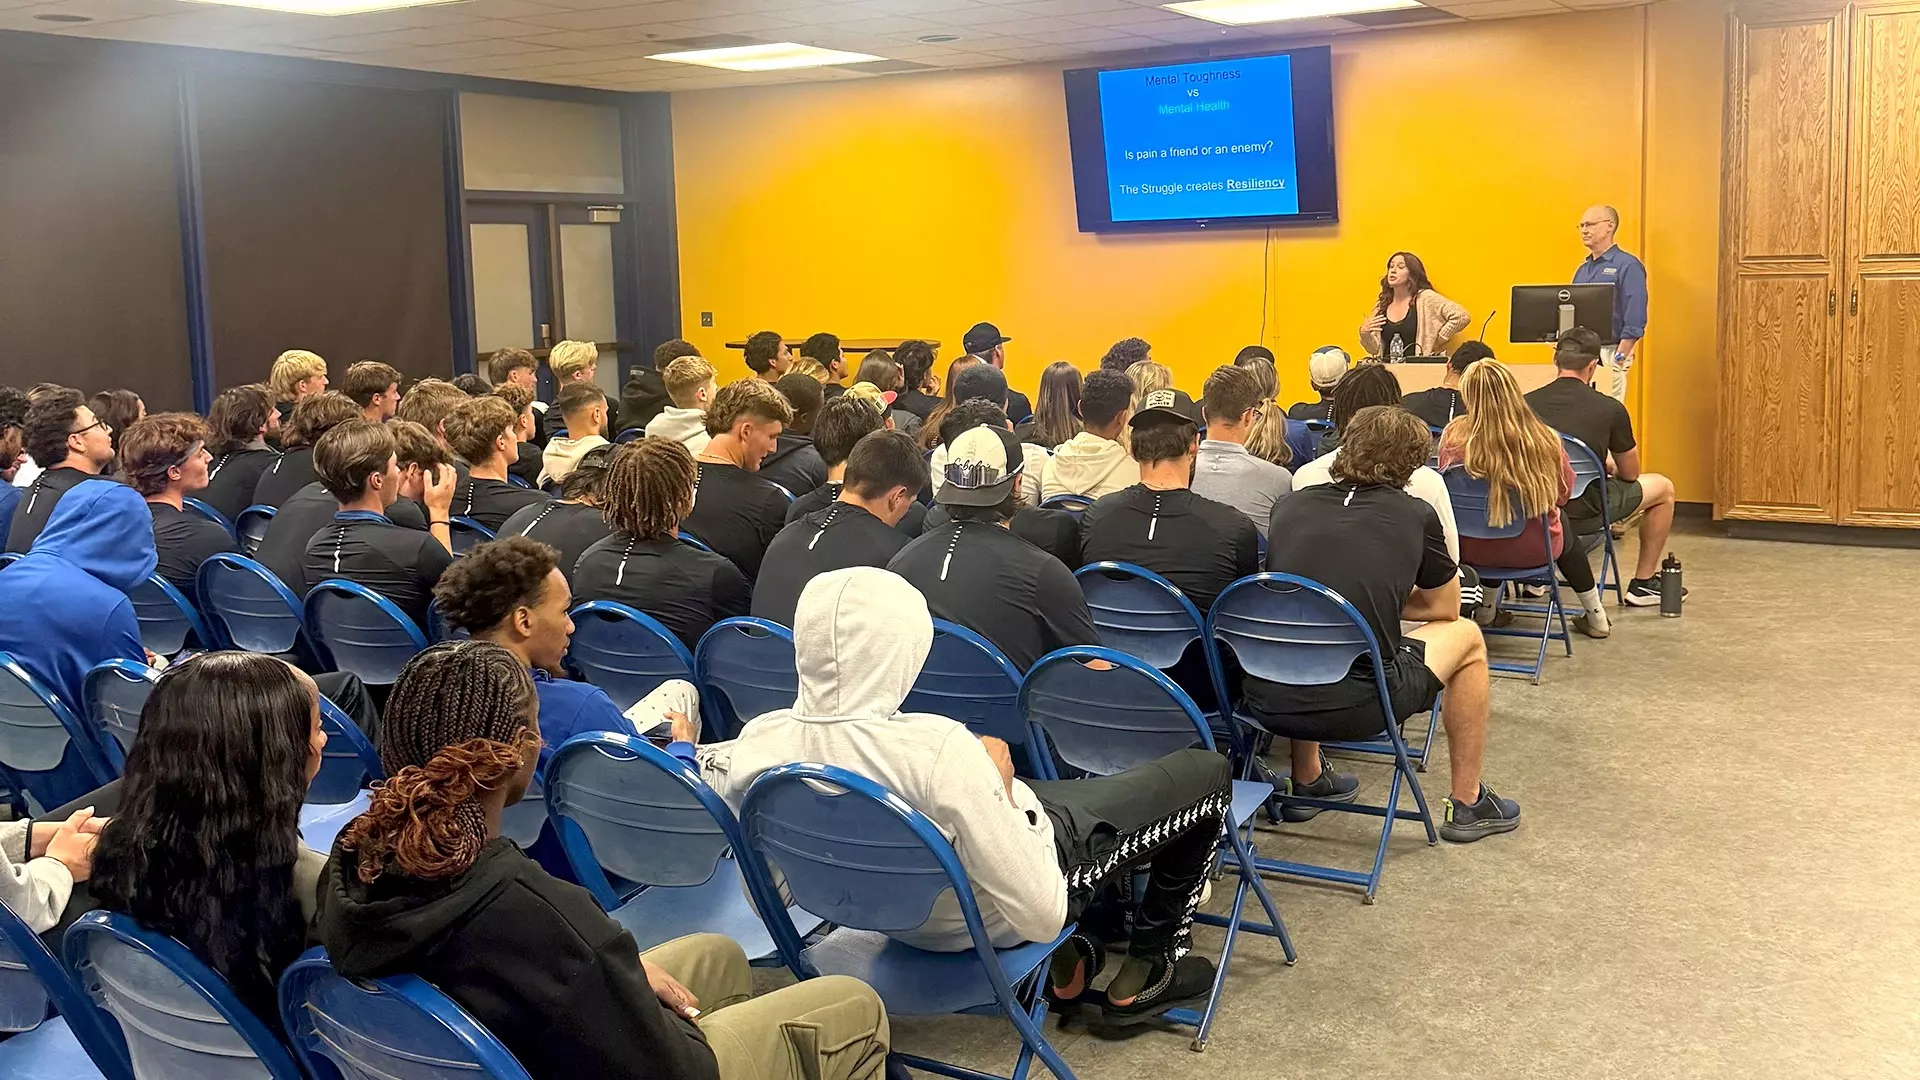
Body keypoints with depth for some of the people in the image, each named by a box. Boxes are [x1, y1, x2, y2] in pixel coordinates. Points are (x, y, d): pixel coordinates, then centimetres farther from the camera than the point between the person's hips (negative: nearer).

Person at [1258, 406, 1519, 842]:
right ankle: (1467, 805, 32)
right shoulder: (1416, 516, 3)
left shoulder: (1288, 506, 10)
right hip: (1356, 710, -4)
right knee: (1466, 636, 23)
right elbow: (1445, 608, 17)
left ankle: (1306, 781, 42)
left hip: (1267, 703, 4)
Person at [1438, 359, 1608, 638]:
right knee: (1564, 527, 34)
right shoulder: (1544, 440, -17)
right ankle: (1596, 615, 48)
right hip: (1533, 551, 0)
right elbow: (1564, 493, 0)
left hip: (1470, 550, 1)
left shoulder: (1454, 435, -18)